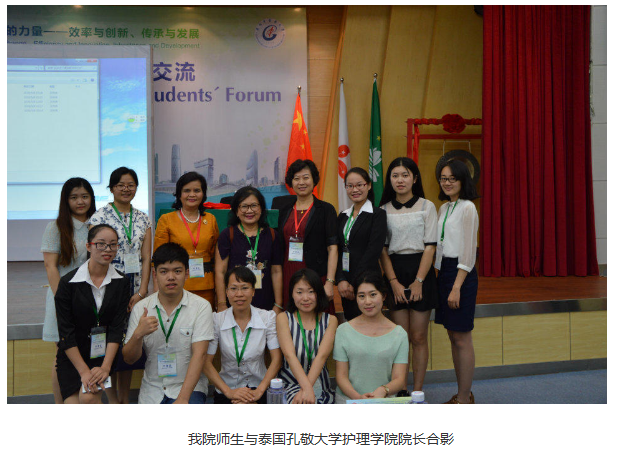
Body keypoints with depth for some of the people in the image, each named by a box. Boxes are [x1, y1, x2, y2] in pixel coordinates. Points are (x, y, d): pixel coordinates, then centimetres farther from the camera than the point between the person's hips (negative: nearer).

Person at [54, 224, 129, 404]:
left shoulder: (121, 283, 1)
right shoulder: (68, 282, -6)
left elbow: (117, 328, -4)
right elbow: (65, 332, -7)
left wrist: (105, 367, -16)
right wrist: (84, 371, -14)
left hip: (103, 354, 0)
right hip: (72, 357, 0)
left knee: (88, 397, -23)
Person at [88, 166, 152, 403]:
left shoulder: (143, 219, 11)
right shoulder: (100, 216, -2)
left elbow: (146, 258, 8)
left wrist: (141, 292, -4)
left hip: (136, 291, 4)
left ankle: (125, 400, 19)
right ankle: (113, 402, 9)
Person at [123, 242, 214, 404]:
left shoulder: (201, 306, -5)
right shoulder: (141, 308, 3)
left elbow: (199, 354, -12)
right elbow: (129, 358, 3)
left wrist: (182, 398, -21)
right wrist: (138, 334, -18)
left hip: (189, 387, -3)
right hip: (151, 391, 3)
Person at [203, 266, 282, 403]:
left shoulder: (268, 317, 0)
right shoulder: (217, 320, -2)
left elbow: (276, 359, -4)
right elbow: (206, 362, -5)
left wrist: (259, 391, -17)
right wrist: (229, 392, -16)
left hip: (259, 388, -1)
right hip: (226, 392, 1)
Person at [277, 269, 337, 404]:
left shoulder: (330, 320, 7)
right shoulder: (283, 318, 3)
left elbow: (322, 355, -8)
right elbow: (290, 355, -11)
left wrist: (305, 390, -22)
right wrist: (306, 387, -27)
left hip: (321, 386, 2)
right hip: (290, 383, -2)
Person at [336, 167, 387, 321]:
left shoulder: (378, 214, -4)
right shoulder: (343, 216, 14)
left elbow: (373, 252, -12)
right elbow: (337, 250, 7)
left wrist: (356, 284, -15)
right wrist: (341, 280, -7)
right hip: (345, 284, 5)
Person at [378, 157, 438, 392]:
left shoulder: (426, 206, 2)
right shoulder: (384, 209, 7)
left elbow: (430, 246, -3)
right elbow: (382, 248, 4)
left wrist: (419, 281, -11)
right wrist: (394, 281, -7)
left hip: (420, 270, -1)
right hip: (394, 272, 2)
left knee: (418, 337, 2)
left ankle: (418, 391, 10)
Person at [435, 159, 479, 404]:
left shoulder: (467, 208, -11)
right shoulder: (444, 208, 14)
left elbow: (468, 251, -15)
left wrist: (456, 287, -18)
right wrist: (441, 275, 12)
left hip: (461, 274, -9)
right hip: (443, 272, 9)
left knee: (462, 339, -3)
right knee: (453, 336, 13)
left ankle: (464, 399, 7)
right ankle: (463, 394, 23)